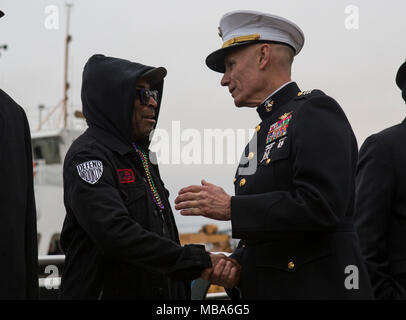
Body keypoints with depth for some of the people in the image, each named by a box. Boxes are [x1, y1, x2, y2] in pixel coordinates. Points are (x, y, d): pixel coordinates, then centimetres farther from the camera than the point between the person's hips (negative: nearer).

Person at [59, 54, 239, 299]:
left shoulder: (141, 155, 14)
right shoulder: (88, 155, -12)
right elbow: (116, 234, -25)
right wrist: (199, 262, -22)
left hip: (163, 290, 8)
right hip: (108, 291, -8)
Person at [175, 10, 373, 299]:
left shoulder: (316, 111, -8)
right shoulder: (263, 134, 17)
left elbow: (320, 205, -22)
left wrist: (230, 207, -17)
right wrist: (234, 264, 1)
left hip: (317, 288, -8)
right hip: (262, 289, 8)